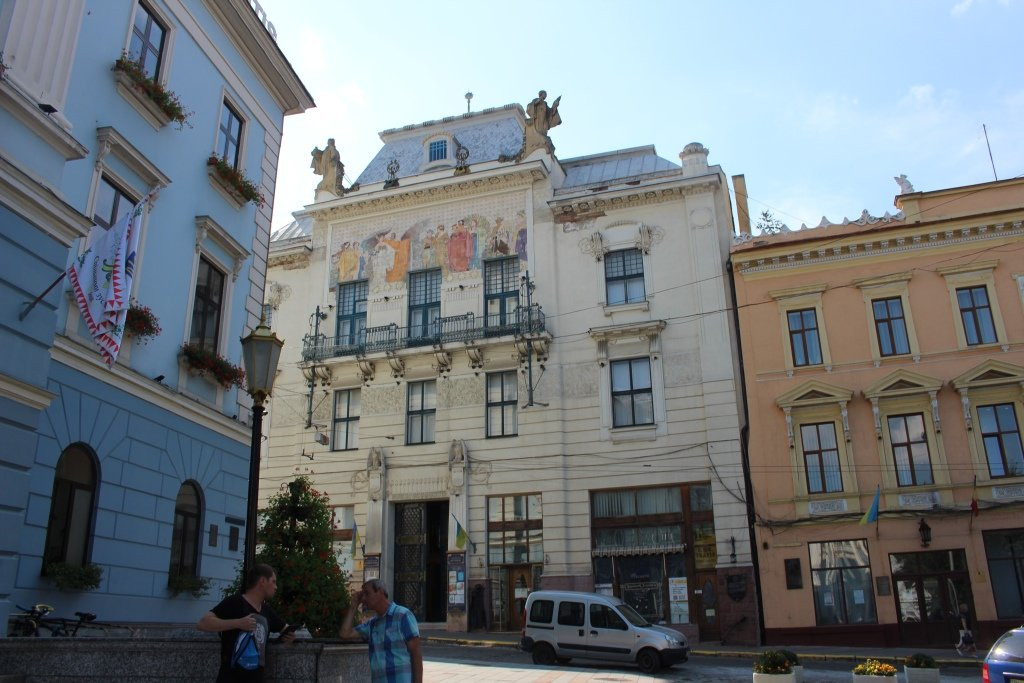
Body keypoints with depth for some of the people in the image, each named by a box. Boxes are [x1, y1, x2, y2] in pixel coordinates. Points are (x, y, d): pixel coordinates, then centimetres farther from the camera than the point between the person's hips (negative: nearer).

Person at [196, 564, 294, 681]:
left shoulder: (267, 611, 14)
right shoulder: (235, 602, -9)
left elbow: (286, 629, 27)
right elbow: (202, 624, -18)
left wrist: (290, 635, 2)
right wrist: (238, 623, -24)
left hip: (256, 677, 8)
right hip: (231, 678, -7)